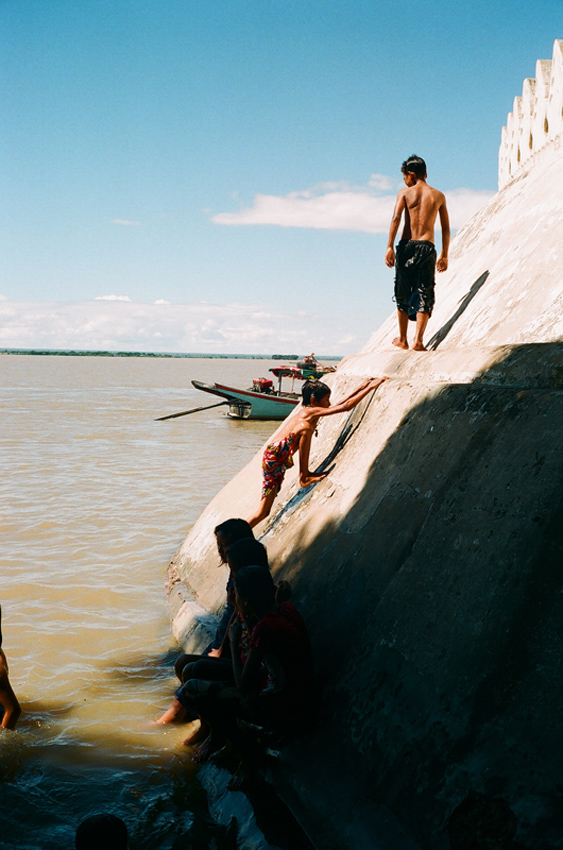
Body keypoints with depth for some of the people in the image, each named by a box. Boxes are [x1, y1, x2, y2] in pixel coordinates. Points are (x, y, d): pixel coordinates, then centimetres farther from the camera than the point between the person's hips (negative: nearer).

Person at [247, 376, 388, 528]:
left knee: (263, 512, 7)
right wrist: (371, 387, -5)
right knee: (305, 428, -22)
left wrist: (361, 388, 27)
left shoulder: (305, 411, 18)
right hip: (275, 456, -9)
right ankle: (304, 476, -18)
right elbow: (346, 406, -11)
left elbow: (341, 403, 26)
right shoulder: (311, 412, -7)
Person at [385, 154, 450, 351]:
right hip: (427, 247, 0)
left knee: (403, 294, 12)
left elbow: (396, 218, -9)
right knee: (424, 296, 0)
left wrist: (389, 247, -13)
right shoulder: (438, 196, 11)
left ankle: (403, 339, 20)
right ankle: (418, 340, -15)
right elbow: (446, 228, 11)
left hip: (406, 246, 0)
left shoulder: (405, 193, 5)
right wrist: (444, 255, 18)